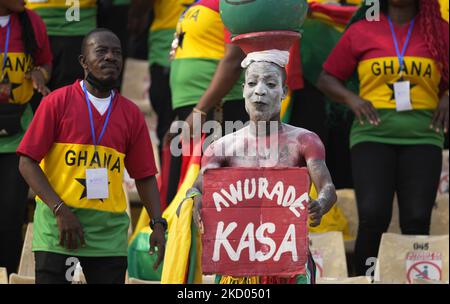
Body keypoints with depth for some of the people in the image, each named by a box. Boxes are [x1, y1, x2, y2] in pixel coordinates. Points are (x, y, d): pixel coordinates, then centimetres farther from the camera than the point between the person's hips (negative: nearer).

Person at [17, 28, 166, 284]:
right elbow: (27, 162, -4)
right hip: (58, 225, -3)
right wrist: (60, 210, -13)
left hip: (109, 231, 3)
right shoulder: (57, 102, 0)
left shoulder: (131, 114, 11)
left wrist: (158, 223, 0)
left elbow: (145, 176, 14)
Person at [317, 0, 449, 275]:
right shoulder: (361, 31, 7)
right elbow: (327, 78, 14)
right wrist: (352, 100, -4)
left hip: (422, 136, 1)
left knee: (417, 220, -11)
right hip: (373, 133, -1)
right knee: (373, 215, -18)